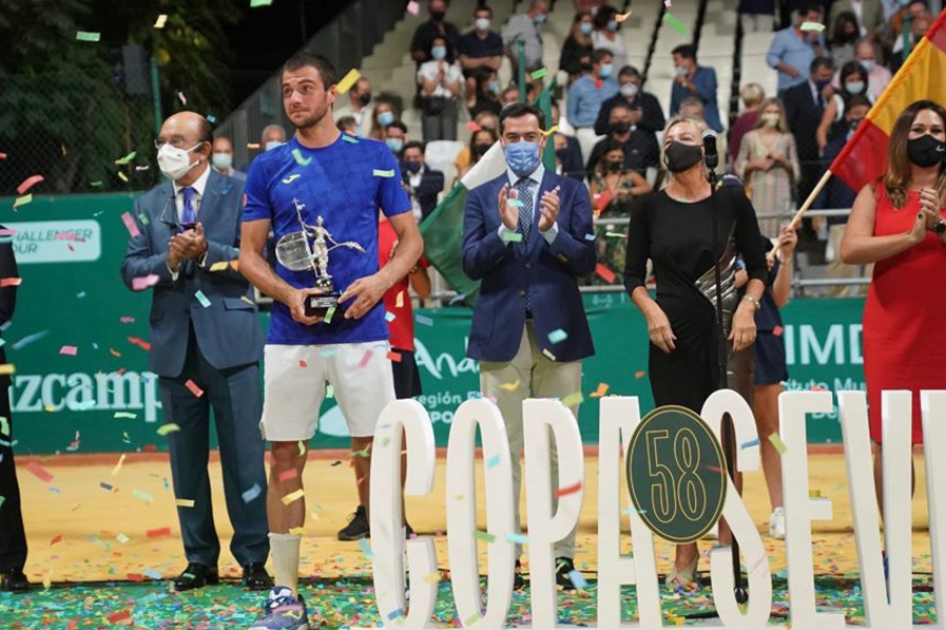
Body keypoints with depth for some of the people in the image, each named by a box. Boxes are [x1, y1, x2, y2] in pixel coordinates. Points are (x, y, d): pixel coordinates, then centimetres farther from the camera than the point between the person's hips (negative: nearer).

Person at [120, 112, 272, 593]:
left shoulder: (238, 195, 1)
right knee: (186, 456, 7)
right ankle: (199, 559, 15)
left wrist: (207, 252, -19)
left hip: (229, 340, -4)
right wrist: (168, 261, -13)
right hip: (175, 344, 4)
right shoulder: (148, 205, 13)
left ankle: (253, 558, 6)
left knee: (243, 454, -2)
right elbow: (130, 270, 5)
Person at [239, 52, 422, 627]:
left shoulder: (376, 158, 5)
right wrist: (289, 295, -10)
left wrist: (381, 281, -10)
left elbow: (411, 238, 8)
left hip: (361, 327, -1)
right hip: (292, 335, 1)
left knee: (376, 451, -2)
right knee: (285, 458, 2)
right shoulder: (269, 168, 7)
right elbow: (249, 254, 8)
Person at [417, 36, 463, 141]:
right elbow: (428, 89, 0)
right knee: (431, 140, -16)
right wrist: (439, 75, 0)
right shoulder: (426, 67, 13)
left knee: (449, 140, -14)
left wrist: (444, 80, 0)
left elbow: (458, 92, 8)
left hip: (449, 104, 1)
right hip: (431, 105, -1)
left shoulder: (454, 68, 18)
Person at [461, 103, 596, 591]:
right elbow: (471, 264, -3)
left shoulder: (571, 193, 7)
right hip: (502, 333, 0)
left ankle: (562, 555, 6)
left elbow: (586, 262, -2)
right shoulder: (481, 197, 9)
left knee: (560, 449, 2)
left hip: (557, 332, 0)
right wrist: (504, 229, -19)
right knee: (504, 450, 1)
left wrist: (552, 229, -18)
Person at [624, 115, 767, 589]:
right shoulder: (649, 207, 4)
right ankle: (685, 556, 9)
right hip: (673, 336, 0)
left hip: (725, 334, 0)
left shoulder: (731, 200, 2)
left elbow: (758, 266, 6)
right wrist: (652, 312, -10)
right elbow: (633, 275, 7)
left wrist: (747, 306, -10)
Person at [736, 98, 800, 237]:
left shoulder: (787, 138, 8)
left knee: (779, 229, -7)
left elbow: (795, 168, 11)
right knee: (758, 228, -8)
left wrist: (783, 160, -8)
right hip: (758, 190, -1)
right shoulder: (750, 137, 5)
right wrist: (755, 164, -9)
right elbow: (739, 166, 8)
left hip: (780, 191, 1)